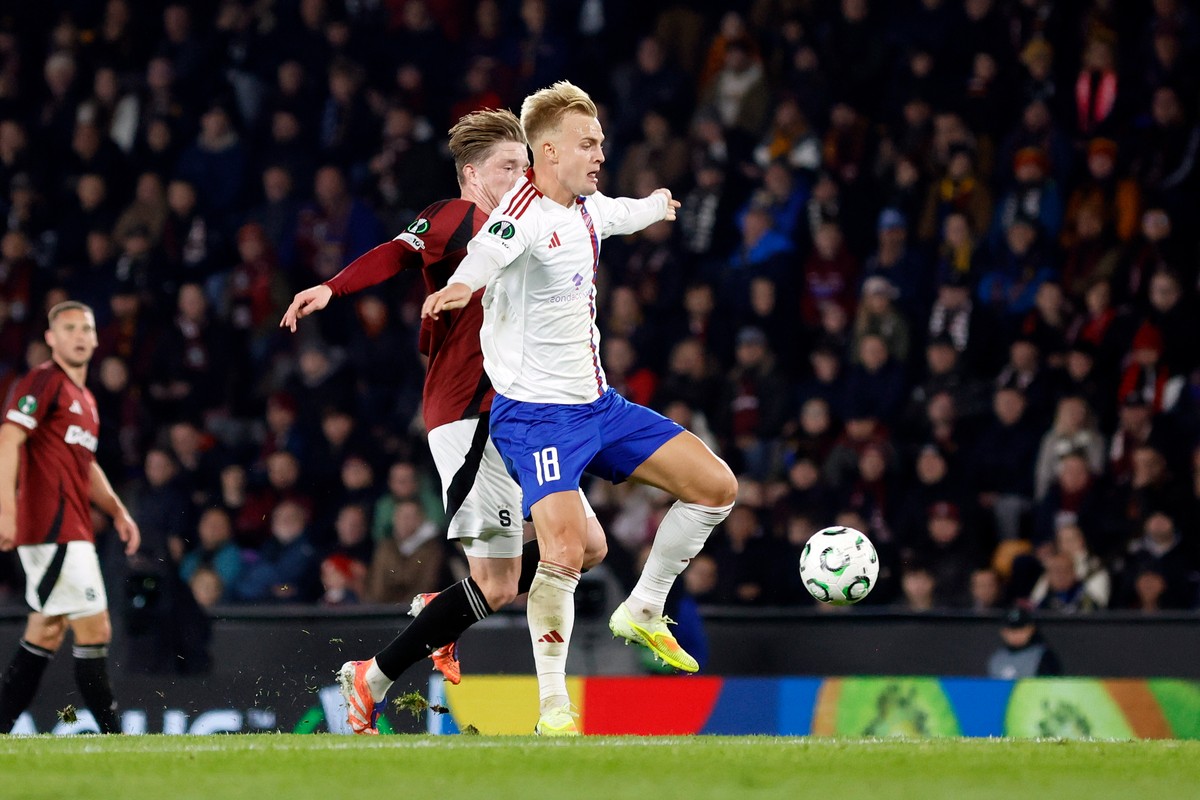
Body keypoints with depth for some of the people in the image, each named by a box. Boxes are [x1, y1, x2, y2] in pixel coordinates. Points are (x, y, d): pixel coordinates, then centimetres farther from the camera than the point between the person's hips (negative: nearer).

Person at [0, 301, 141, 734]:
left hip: (73, 530, 10)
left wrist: (117, 511, 19)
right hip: (52, 529, -10)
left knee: (47, 633, 11)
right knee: (95, 630, -12)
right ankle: (112, 734, -10)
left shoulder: (86, 400, 21)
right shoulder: (43, 382, -7)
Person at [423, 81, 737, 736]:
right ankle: (553, 709, -7)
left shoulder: (587, 208, 7)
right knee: (565, 554, -22)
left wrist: (658, 206, 56)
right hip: (535, 413, -9)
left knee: (716, 487, 6)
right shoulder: (523, 213, -20)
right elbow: (486, 253, -44)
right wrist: (460, 286, -67)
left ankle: (642, 613, 23)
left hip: (597, 404, 9)